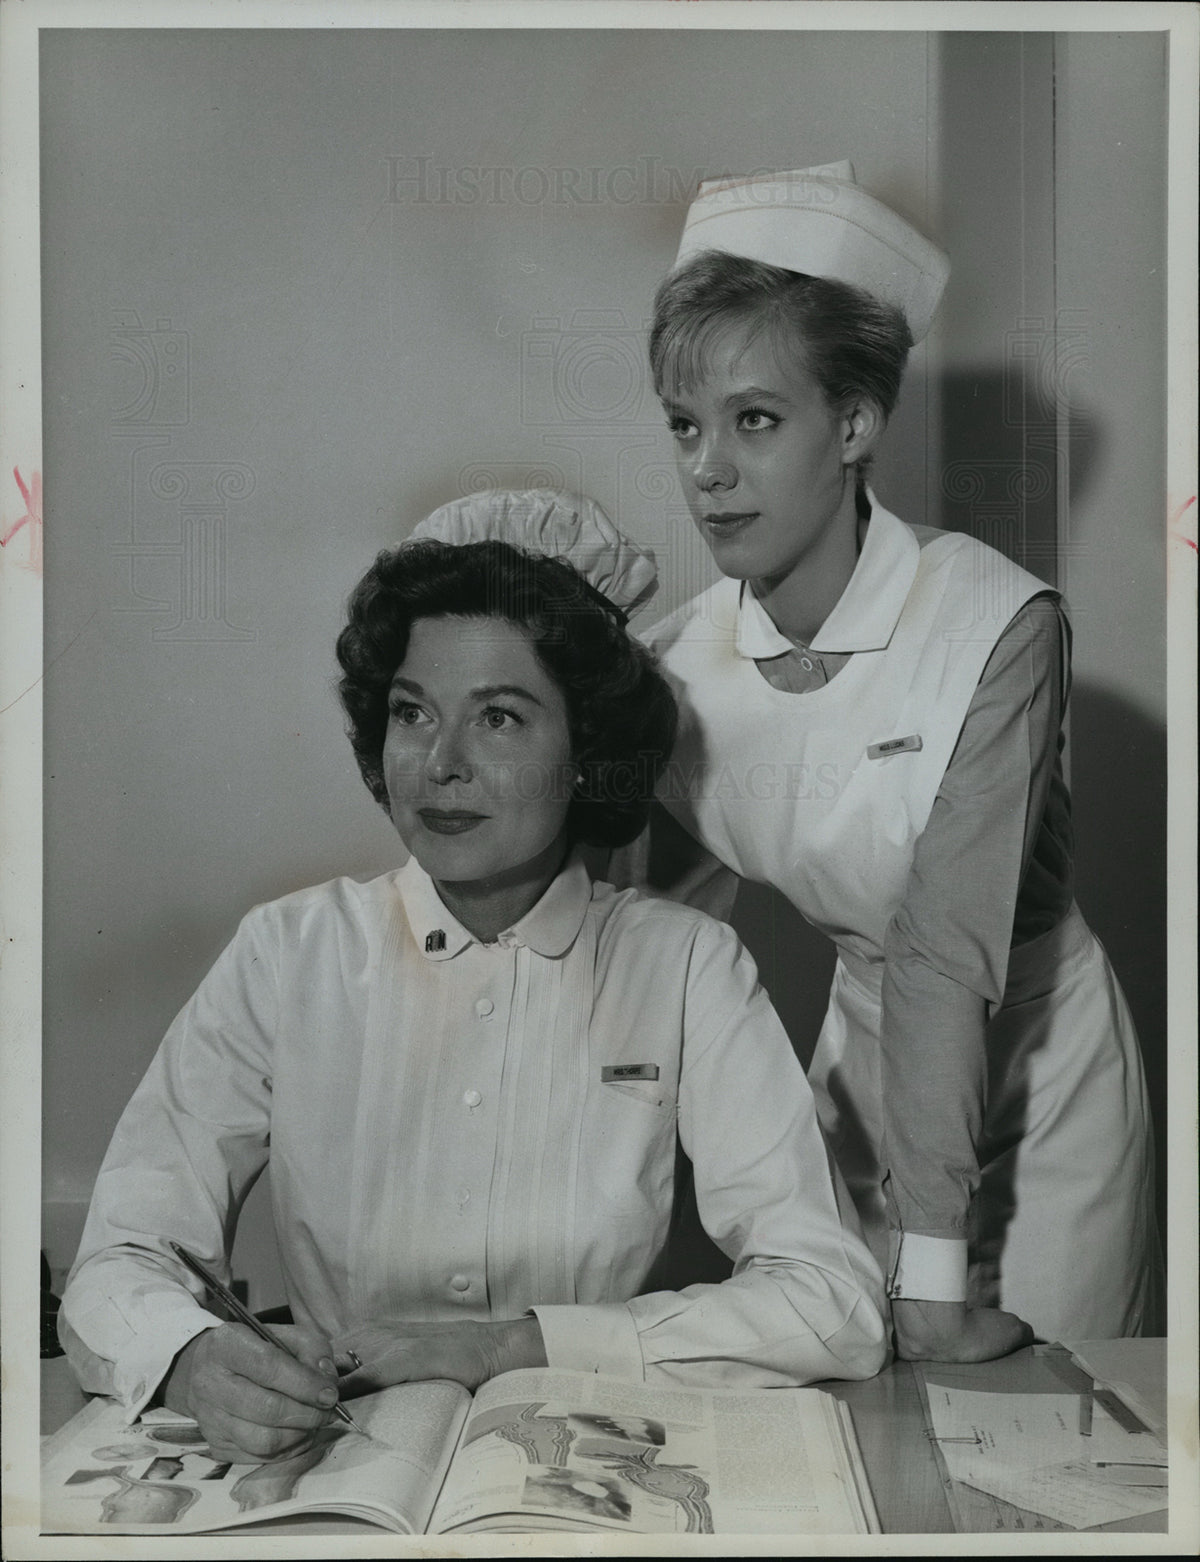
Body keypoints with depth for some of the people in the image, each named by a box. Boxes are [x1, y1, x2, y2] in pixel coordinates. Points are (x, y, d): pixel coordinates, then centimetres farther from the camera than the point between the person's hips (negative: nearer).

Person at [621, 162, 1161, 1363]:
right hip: (863, 1074, 4)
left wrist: (937, 1271, -26)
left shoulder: (997, 626, -23)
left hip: (1036, 1085, -4)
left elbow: (951, 950, -27)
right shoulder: (676, 667, -9)